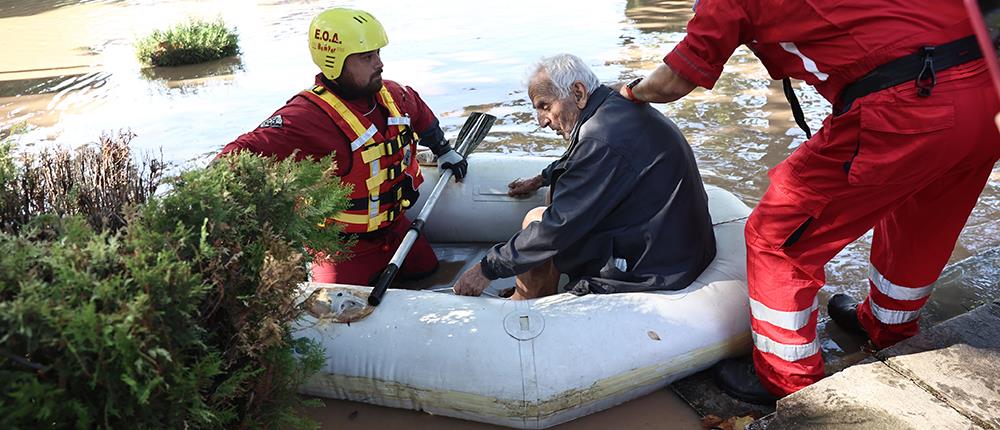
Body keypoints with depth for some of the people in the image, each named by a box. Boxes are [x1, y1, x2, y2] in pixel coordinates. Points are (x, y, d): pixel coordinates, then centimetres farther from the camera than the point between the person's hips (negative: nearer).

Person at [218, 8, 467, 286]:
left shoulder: (392, 95, -4)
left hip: (394, 226, 7)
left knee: (426, 269, 18)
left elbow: (420, 114, 20)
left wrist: (444, 151, 26)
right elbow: (249, 151, -39)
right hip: (343, 247, -7)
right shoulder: (307, 117, -29)